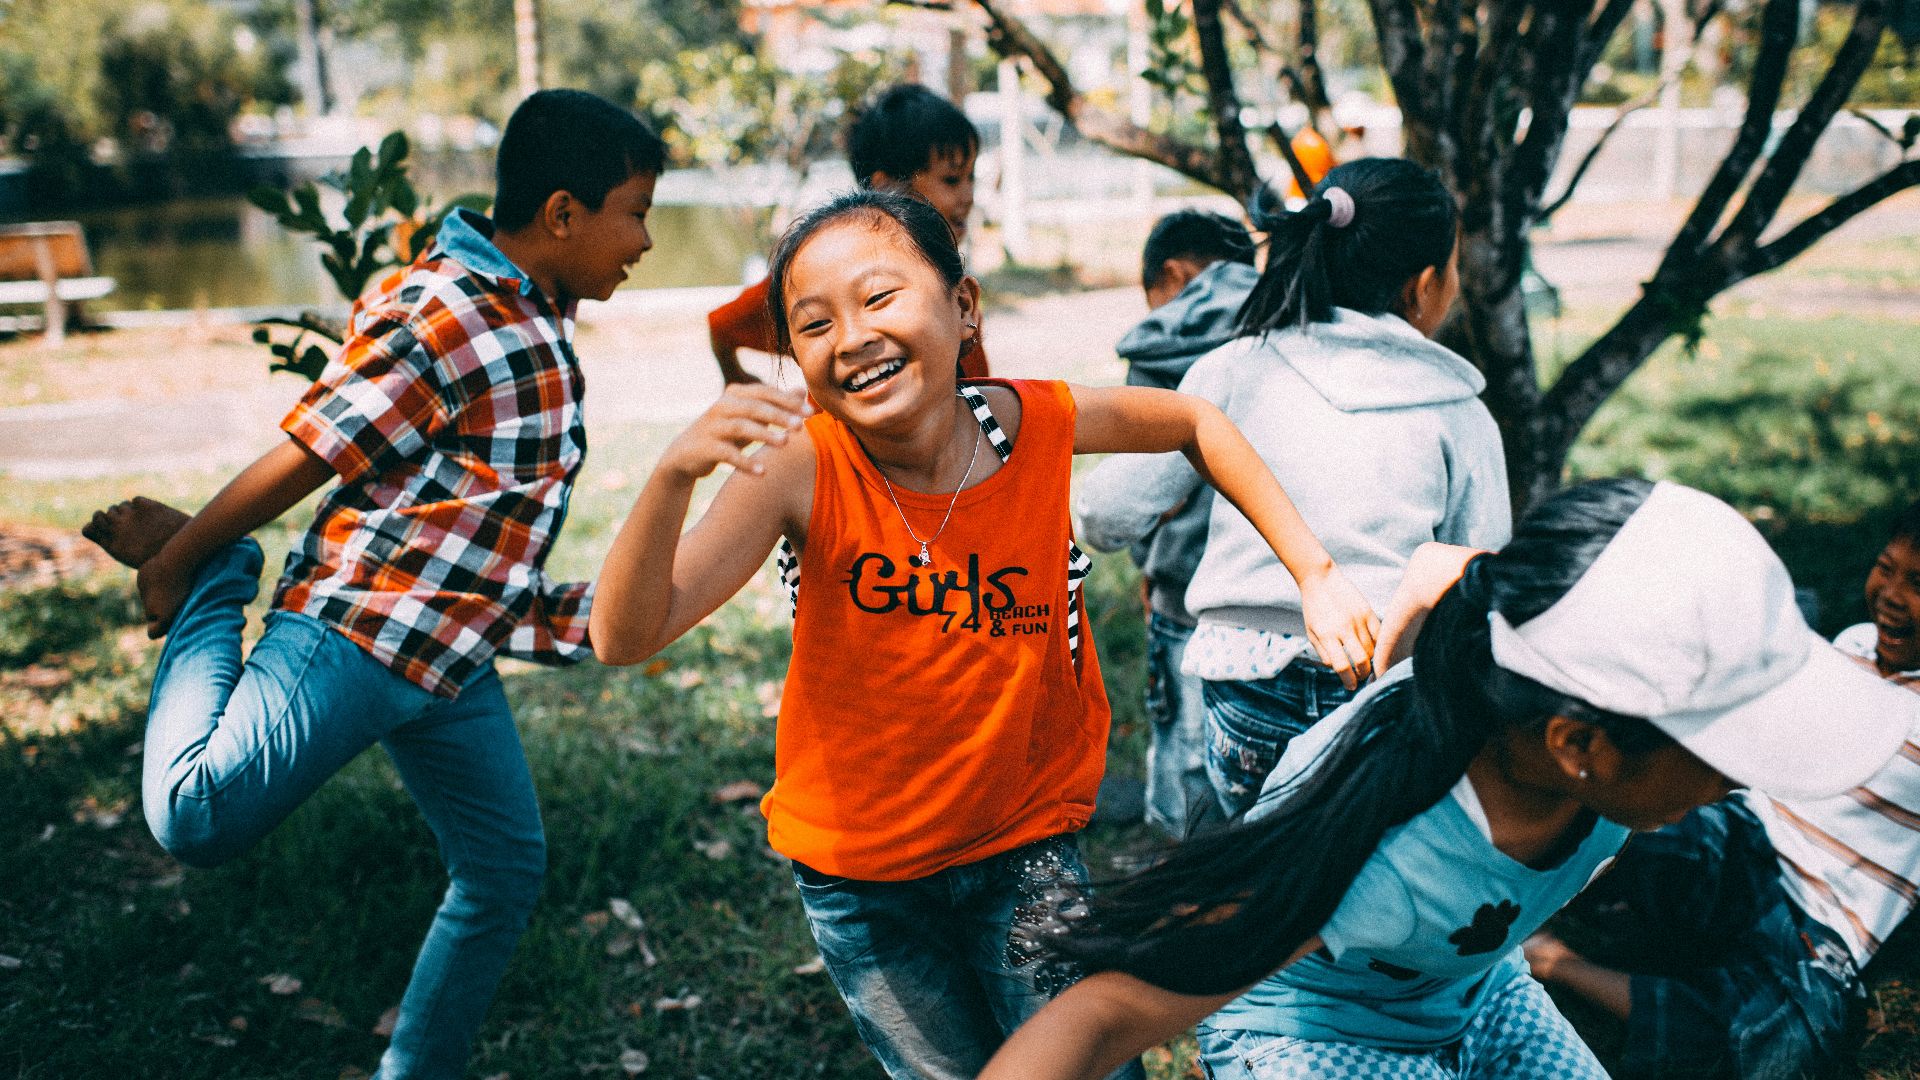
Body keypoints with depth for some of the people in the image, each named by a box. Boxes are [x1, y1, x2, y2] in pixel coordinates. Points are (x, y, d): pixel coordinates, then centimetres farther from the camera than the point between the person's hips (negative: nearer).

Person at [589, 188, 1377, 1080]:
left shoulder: (1037, 424, -18)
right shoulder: (802, 469, -23)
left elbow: (1194, 422, 2)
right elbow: (626, 638, -30)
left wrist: (1316, 575, -5)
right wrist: (673, 476, -48)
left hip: (1024, 846, 1)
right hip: (854, 866, 0)